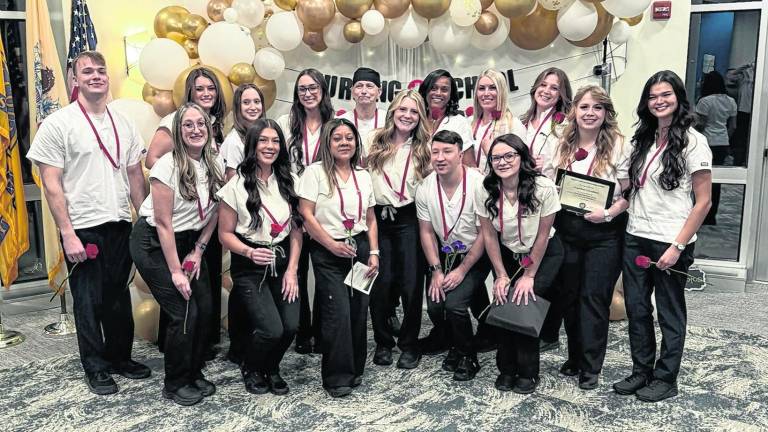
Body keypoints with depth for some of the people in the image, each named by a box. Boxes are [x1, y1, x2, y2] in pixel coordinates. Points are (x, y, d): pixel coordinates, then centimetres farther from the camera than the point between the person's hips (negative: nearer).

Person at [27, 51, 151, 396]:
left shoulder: (123, 123, 9)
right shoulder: (58, 124, -6)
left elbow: (135, 176, 13)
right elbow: (51, 185, -8)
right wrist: (68, 234, -13)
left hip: (120, 225, 4)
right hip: (83, 228, -4)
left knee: (119, 296, 13)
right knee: (89, 300, 6)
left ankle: (120, 356, 29)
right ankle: (96, 367, 21)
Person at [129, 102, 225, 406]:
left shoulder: (215, 165, -2)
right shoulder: (168, 166, -21)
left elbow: (213, 212, 6)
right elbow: (163, 223, -20)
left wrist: (199, 250, -1)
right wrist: (175, 271, -18)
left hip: (188, 241, 6)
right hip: (154, 244, -6)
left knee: (205, 308, 0)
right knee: (184, 313, -9)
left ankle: (194, 374, 21)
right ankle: (175, 384, 11)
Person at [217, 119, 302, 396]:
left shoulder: (287, 181, 3)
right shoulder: (237, 185, -8)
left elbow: (296, 230, 5)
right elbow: (225, 234, -5)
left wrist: (292, 269, -3)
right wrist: (250, 253, -22)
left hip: (283, 263, 4)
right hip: (249, 268, -4)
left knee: (291, 325, -10)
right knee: (271, 329, -16)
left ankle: (271, 368, 24)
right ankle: (250, 369, 19)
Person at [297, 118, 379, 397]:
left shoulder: (363, 176, 13)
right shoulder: (315, 172, -2)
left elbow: (370, 219, 14)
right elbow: (306, 215, -9)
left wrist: (373, 253, 4)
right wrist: (332, 245, -13)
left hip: (360, 249, 5)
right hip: (328, 252, -4)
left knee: (359, 311, 5)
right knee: (338, 313, -9)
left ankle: (355, 369, 23)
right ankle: (338, 377, 6)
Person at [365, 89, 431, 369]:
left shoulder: (424, 147, 8)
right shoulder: (373, 141, 7)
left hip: (410, 219, 0)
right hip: (379, 218, 0)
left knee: (411, 282, -2)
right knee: (382, 281, -1)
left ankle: (410, 344, 15)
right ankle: (383, 342, 18)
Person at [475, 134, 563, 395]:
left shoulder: (544, 188, -26)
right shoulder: (484, 191, -18)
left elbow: (542, 235, -16)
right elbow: (489, 236, -8)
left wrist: (529, 275, -11)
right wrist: (501, 275, -7)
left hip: (544, 255, -2)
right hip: (507, 255, 3)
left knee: (524, 302, -16)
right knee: (503, 302, -10)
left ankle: (528, 373, 6)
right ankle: (506, 370, 12)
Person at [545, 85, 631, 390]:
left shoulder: (618, 146, -7)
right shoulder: (562, 146, 6)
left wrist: (608, 213, -22)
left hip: (604, 233, -4)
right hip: (567, 230, 4)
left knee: (594, 298, 0)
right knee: (567, 295, 11)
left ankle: (591, 367, 13)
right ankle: (575, 356, 29)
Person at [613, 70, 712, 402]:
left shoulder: (692, 141, -8)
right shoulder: (644, 139, 10)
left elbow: (703, 202, -10)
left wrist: (678, 246, -15)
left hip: (669, 242, -6)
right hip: (636, 237, 6)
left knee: (669, 311, 8)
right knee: (636, 307, 12)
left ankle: (665, 378, 24)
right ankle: (641, 371, 28)